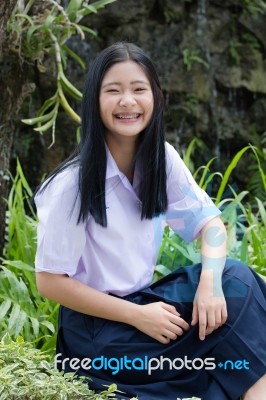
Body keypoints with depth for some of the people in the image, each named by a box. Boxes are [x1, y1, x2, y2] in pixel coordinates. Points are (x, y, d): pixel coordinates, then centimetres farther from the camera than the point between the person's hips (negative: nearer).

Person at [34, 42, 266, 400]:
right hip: (95, 330, -6)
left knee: (237, 280, -17)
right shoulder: (72, 183, -19)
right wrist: (138, 316, -18)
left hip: (145, 300, 6)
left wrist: (210, 282, -21)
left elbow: (211, 223, 1)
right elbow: (50, 281, -15)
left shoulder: (162, 158, -3)